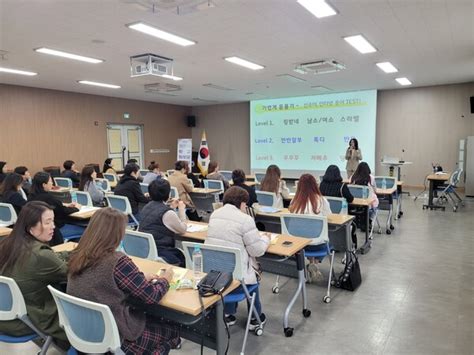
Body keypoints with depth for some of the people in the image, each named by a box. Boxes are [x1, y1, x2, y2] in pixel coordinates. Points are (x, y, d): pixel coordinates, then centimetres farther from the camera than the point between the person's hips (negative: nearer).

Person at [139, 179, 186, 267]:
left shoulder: (147, 206, 8)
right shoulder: (167, 213, -18)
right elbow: (183, 229, -5)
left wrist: (172, 207, 18)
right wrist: (181, 209, 4)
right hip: (159, 251, -9)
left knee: (181, 253, 15)